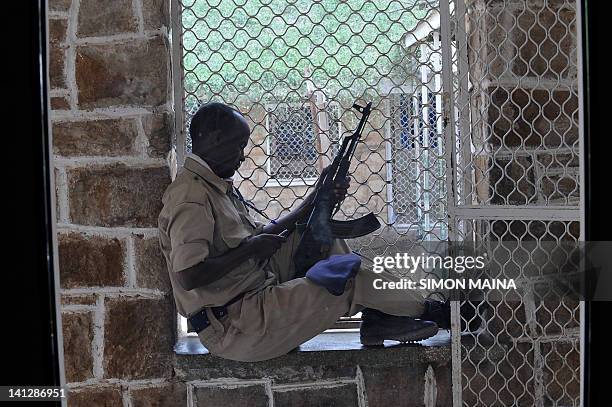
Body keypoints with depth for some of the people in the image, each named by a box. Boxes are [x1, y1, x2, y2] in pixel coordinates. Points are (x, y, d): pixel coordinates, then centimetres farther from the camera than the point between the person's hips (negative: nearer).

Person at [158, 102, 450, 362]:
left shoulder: (217, 186, 13)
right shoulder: (190, 195, -18)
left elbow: (261, 234, 14)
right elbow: (189, 277, -29)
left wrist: (317, 199, 5)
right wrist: (251, 248, -18)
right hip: (235, 329, -10)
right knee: (349, 275, -13)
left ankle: (378, 318, 5)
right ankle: (425, 309, 12)